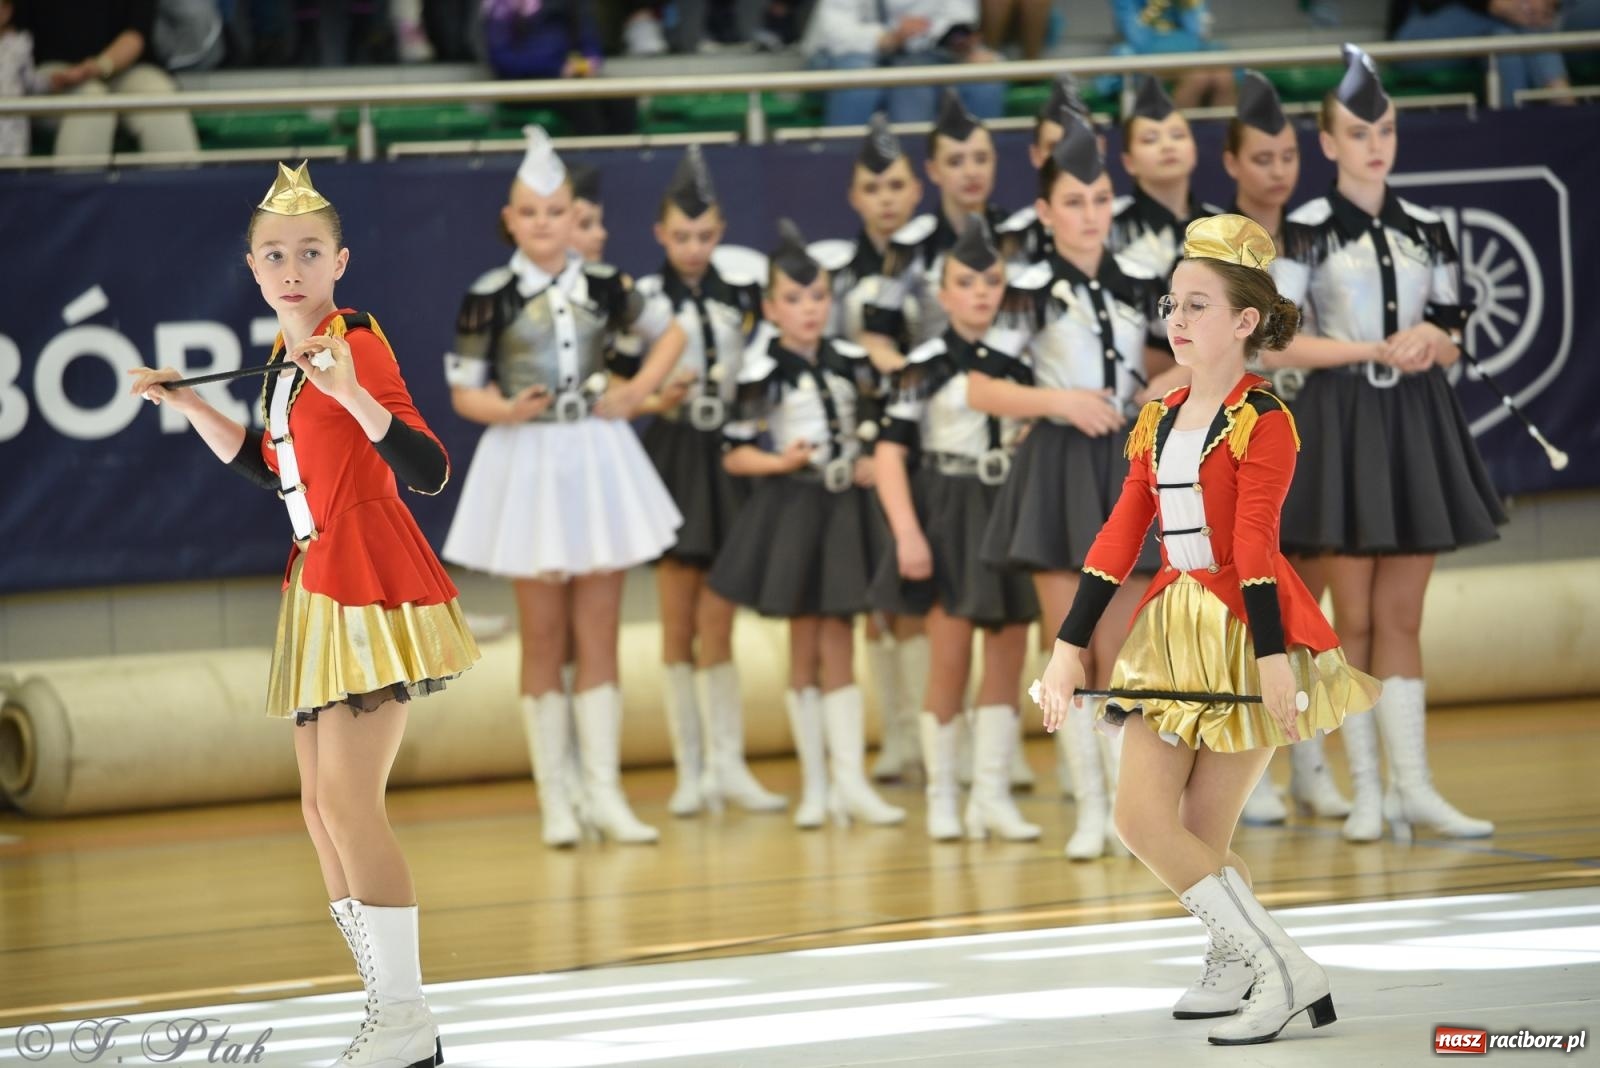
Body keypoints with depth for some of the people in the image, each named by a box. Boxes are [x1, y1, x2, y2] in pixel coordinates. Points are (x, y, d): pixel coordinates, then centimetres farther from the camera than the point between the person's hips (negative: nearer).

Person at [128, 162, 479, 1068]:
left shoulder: (358, 342, -15)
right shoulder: (286, 356, 11)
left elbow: (427, 472, -27)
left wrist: (351, 395, -39)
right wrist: (183, 403, 23)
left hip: (371, 586, -9)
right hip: (319, 587, 9)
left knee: (350, 801, -15)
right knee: (322, 807, 10)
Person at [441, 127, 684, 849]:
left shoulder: (604, 286, 2)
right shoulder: (490, 297, -6)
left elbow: (668, 329, 16)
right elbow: (463, 389, -3)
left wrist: (639, 391, 2)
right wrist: (504, 410, -22)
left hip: (598, 462, 2)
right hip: (527, 464, -2)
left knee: (599, 635, 3)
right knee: (544, 637, 2)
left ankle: (604, 792, 6)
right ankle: (555, 797, 7)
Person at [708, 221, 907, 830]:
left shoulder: (851, 363, 4)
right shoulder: (764, 374, -8)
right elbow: (735, 454, -6)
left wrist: (875, 463, -4)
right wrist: (780, 461, -22)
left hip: (845, 511, 3)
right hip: (791, 511, -3)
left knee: (838, 647, 3)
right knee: (806, 649, 3)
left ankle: (850, 780, 2)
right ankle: (815, 785, 10)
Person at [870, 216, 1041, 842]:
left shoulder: (1018, 362, 8)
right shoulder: (927, 365, -5)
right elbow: (890, 451, -9)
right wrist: (907, 532, -17)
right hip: (948, 516, -4)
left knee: (1008, 655, 2)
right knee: (950, 658, -6)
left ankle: (992, 794, 7)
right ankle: (941, 796, 4)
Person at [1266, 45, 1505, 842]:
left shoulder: (1427, 231, 8)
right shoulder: (1306, 231, -5)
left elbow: (1453, 338, 13)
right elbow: (1274, 344, -11)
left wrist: (1430, 344, -11)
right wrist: (1378, 349, -16)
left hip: (1416, 425, 4)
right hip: (1341, 422, -4)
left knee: (1402, 618, 5)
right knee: (1354, 619, 1)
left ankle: (1413, 784, 5)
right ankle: (1367, 791, 6)